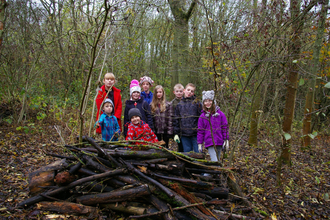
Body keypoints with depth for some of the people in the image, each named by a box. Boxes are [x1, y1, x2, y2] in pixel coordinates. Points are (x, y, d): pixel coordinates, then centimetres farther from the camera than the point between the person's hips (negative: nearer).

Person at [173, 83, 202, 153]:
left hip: (195, 134, -3)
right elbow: (176, 120, 12)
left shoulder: (197, 103, 0)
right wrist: (176, 133, 8)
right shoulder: (179, 104, 10)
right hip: (184, 134, 3)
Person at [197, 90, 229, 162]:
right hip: (209, 143, -2)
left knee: (217, 160, 13)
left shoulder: (220, 114, 1)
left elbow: (225, 127, 6)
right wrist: (200, 143, 4)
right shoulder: (202, 116, 1)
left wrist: (226, 140, 2)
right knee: (214, 161, -12)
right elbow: (200, 131, 5)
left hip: (219, 142, 2)